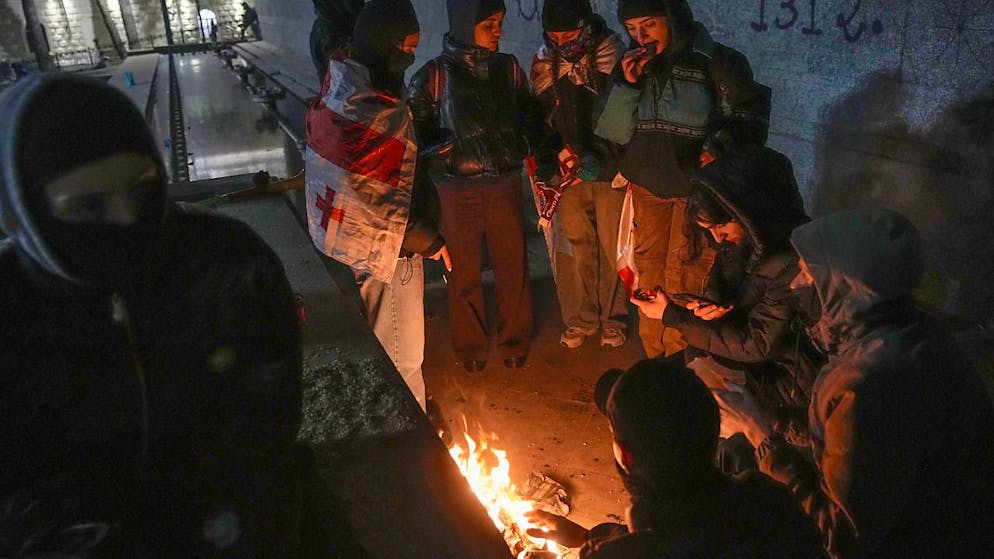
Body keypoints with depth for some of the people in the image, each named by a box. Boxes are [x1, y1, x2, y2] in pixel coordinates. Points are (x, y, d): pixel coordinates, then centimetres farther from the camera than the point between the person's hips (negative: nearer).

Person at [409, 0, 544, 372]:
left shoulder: (508, 68, 2)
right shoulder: (435, 75, -9)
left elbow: (530, 116, 14)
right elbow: (417, 131, -3)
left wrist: (534, 148, -1)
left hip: (506, 185, 3)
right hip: (458, 190, -2)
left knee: (513, 267, 11)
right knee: (464, 273, 11)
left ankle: (515, 342, 33)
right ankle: (470, 348, 31)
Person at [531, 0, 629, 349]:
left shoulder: (610, 55, -7)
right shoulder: (544, 63, 3)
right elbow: (538, 116, 10)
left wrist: (601, 155, -21)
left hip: (609, 171, -2)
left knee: (612, 248, 5)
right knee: (573, 248, 5)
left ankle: (613, 320, 22)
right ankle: (579, 320, 21)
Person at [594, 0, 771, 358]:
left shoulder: (715, 62, -9)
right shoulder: (631, 65, 4)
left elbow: (750, 114, -2)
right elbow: (614, 133, 1)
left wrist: (721, 147, -20)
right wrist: (628, 85, -12)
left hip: (698, 188, -4)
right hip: (647, 186, 4)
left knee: (683, 280, -6)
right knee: (650, 273, 7)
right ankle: (654, 360, 20)